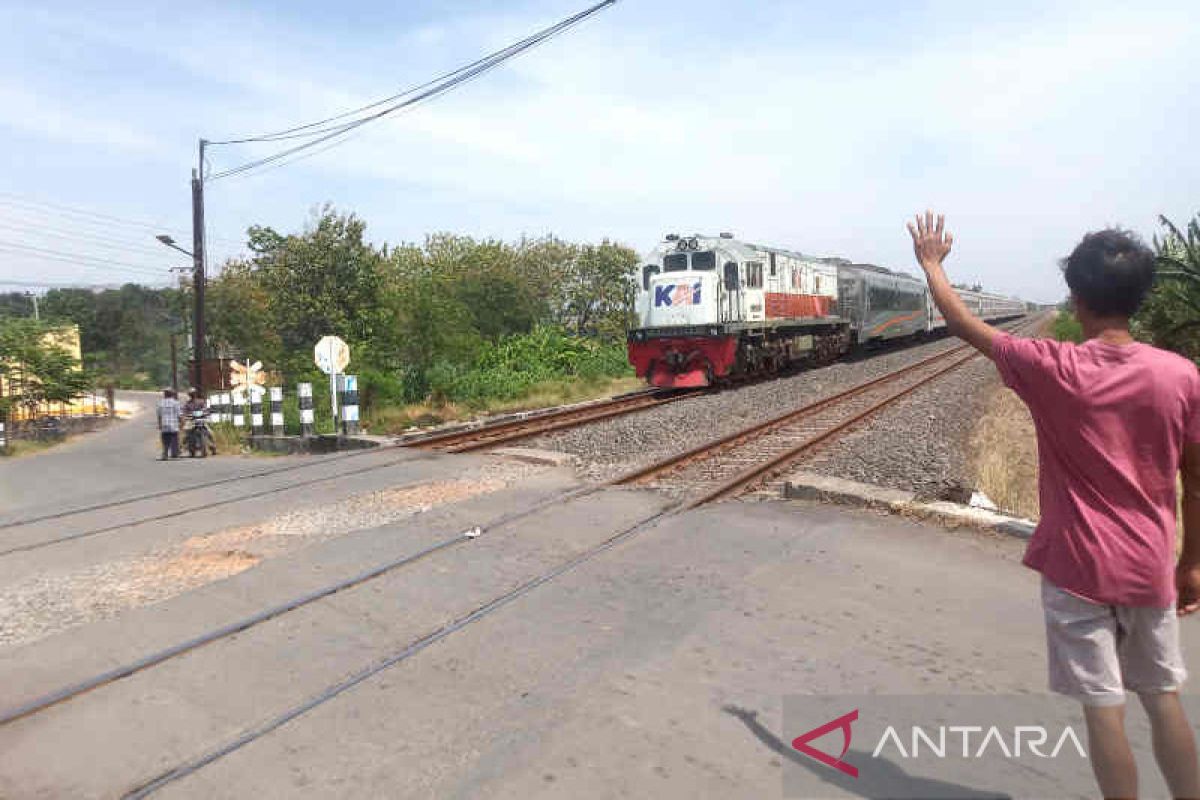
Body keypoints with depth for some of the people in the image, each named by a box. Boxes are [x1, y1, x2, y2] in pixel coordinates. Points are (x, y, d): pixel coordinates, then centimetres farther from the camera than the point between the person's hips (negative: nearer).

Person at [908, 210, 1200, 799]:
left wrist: (931, 263, 14)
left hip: (1078, 567, -4)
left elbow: (962, 323, -2)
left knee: (1103, 706, 6)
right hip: (1149, 568, 4)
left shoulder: (1053, 369, -15)